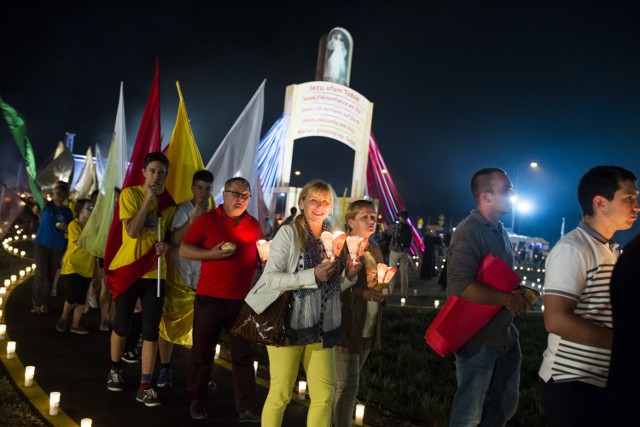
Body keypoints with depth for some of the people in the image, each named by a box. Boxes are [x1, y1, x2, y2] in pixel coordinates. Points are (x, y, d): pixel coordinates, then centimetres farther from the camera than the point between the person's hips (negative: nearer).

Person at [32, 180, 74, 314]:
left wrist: (65, 228, -12)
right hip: (42, 244, -3)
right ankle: (36, 304, 0)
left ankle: (44, 303, 19)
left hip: (58, 247, 3)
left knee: (50, 276, 8)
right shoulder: (47, 205, -2)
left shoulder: (67, 211, 3)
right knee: (40, 274, -8)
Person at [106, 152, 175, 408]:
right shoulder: (130, 194, -7)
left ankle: (145, 387, 5)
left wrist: (166, 245, -5)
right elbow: (133, 231, -19)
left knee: (151, 330, 0)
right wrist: (149, 198, -18)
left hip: (155, 272, 3)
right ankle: (115, 370, 34)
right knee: (121, 325, 11)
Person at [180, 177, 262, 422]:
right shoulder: (207, 220, -3)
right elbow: (184, 250, -5)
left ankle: (247, 409, 9)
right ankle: (196, 401, 27)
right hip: (210, 298, -2)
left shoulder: (254, 225, 8)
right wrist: (212, 253, -18)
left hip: (242, 300, 2)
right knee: (202, 353, 11)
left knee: (243, 356, 4)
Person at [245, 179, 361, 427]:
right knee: (280, 393, 3)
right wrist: (312, 276, -23)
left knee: (324, 395, 6)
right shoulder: (289, 233, -7)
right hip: (289, 323, -5)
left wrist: (349, 275, -4)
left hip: (322, 327, 5)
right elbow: (270, 278, -15)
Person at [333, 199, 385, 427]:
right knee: (347, 385, -7)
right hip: (347, 326, -7)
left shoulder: (375, 249, 13)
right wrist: (361, 293, -26)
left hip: (368, 329, 7)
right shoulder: (341, 247, -10)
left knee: (348, 383, 16)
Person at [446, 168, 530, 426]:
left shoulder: (499, 231, 10)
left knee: (505, 406, 21)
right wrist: (508, 299, -25)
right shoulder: (469, 232, -20)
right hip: (478, 339, -9)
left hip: (505, 335, 9)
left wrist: (520, 291, 2)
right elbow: (460, 285, -33)